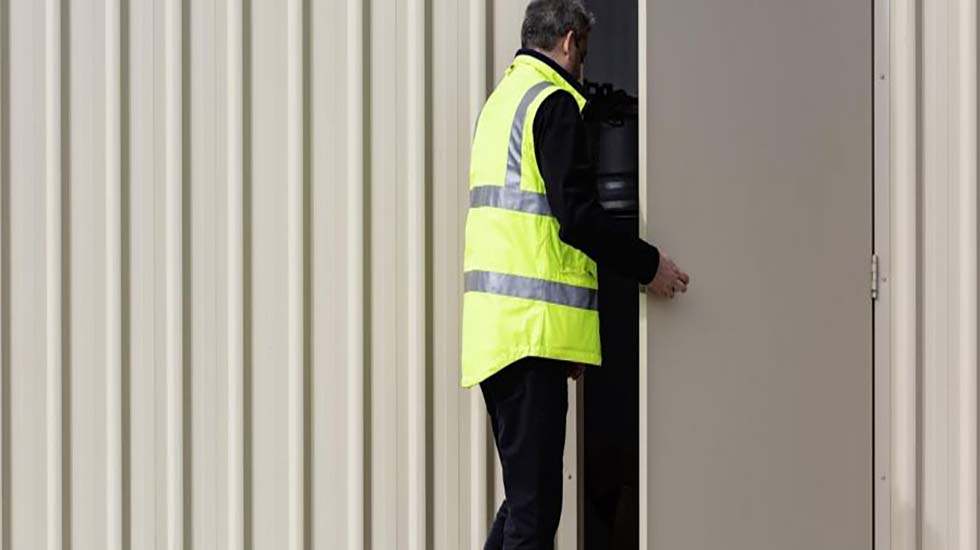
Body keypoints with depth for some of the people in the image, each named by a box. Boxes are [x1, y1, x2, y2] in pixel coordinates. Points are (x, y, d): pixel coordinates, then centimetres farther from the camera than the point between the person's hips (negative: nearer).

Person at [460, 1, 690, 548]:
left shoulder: (502, 99, 22)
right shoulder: (555, 102, -7)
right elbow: (577, 213, -16)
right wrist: (649, 264, -3)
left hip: (493, 327, 9)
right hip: (535, 327, -9)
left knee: (525, 496, 15)